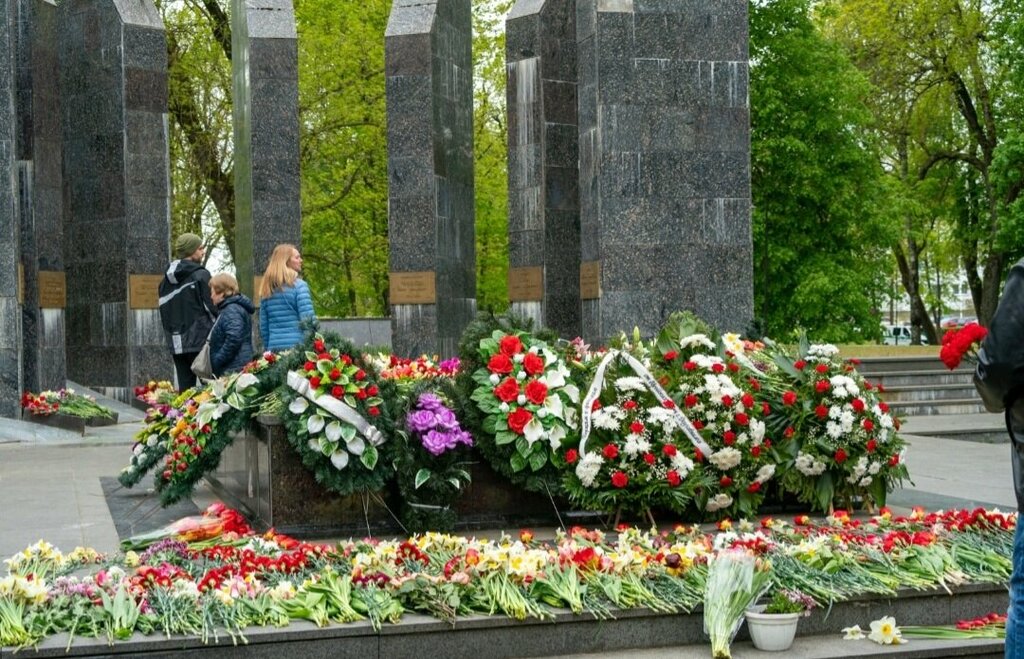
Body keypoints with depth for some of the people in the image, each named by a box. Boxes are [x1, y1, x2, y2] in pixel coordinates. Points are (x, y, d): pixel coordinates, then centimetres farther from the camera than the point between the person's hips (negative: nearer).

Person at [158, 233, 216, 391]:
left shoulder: (165, 281, 14)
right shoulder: (201, 275, -8)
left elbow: (163, 315, 19)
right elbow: (213, 308, -10)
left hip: (176, 344, 7)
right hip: (201, 341, -6)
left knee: (184, 389, 7)